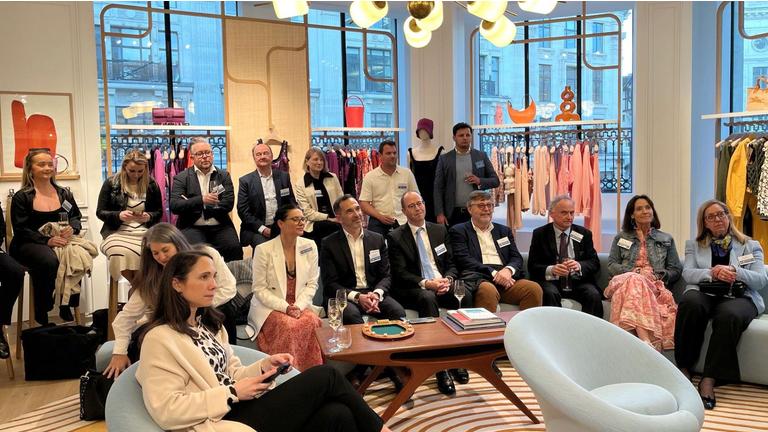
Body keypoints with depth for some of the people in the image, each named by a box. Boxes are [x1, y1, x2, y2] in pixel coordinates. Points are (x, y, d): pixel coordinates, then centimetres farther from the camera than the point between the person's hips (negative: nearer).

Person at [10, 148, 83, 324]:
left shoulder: (64, 194, 15)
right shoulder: (22, 197, 3)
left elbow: (76, 218, 14)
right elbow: (21, 230, -5)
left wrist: (72, 228, -11)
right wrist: (47, 240, -21)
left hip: (61, 241, 3)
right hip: (28, 244, -3)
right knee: (49, 260, -38)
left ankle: (66, 308, -13)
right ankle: (41, 316, -20)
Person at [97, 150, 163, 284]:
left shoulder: (151, 185, 8)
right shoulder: (111, 183, 4)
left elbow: (159, 212, 15)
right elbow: (100, 212, 6)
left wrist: (149, 217, -9)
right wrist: (118, 216, -14)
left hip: (144, 232, 1)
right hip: (118, 232, 0)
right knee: (121, 252, -36)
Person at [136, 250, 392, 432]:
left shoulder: (208, 323, 17)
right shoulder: (160, 338, -9)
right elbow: (165, 410, -16)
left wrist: (264, 366, -3)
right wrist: (234, 393, -16)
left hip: (243, 409, 8)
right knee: (325, 376, -15)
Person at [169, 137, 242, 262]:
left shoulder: (224, 175, 12)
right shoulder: (181, 178, 7)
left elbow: (228, 204, 0)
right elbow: (174, 206, -5)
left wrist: (190, 205, -3)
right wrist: (201, 200, -19)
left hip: (220, 227, 2)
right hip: (192, 227, -1)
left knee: (234, 248, -26)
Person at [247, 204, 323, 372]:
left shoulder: (310, 246, 3)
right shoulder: (263, 250, -8)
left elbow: (312, 283, 4)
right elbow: (259, 289, -7)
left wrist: (298, 306, -13)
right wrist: (285, 307, -18)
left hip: (300, 306, 3)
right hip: (270, 307, -3)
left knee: (312, 321, -28)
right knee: (288, 325, -33)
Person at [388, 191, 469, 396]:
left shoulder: (440, 230, 16)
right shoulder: (396, 237, 3)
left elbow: (451, 264, 14)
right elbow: (400, 274, -6)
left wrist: (448, 279, -9)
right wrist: (426, 283, -21)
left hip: (443, 286, 4)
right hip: (414, 290, -4)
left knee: (466, 296, -28)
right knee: (428, 299, -37)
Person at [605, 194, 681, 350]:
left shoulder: (667, 239, 24)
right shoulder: (621, 237, 24)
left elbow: (676, 269, 17)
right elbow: (611, 265, 13)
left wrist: (657, 275, -4)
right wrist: (634, 272, -6)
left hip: (654, 285, 0)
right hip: (625, 281, 0)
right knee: (634, 280, -40)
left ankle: (644, 342, -52)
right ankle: (647, 341, -55)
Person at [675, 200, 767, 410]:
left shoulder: (751, 246, 19)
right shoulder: (694, 245, 22)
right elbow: (687, 273, 4)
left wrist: (734, 271, -16)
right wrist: (712, 273, -17)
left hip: (739, 296, -1)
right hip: (704, 293, 1)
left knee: (730, 314, -39)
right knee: (690, 302, -38)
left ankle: (710, 379, -36)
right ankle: (683, 367, -27)